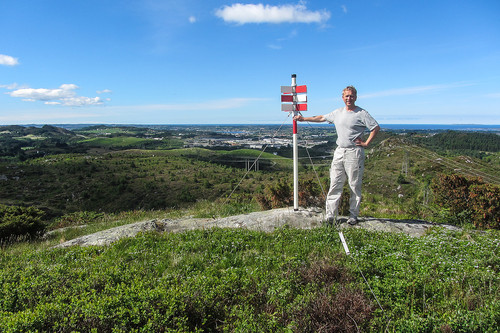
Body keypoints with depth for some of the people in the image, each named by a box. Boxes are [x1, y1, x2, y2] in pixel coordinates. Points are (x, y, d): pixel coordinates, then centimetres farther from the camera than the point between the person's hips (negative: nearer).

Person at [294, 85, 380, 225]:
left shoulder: (361, 113, -4)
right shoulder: (338, 113, 13)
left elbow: (376, 128, -6)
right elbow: (322, 118, 25)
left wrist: (366, 143, -9)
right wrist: (303, 118, 27)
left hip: (354, 153, -5)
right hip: (339, 151, 5)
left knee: (355, 186, 2)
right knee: (335, 184, 2)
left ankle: (353, 215, 12)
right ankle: (330, 215, 6)